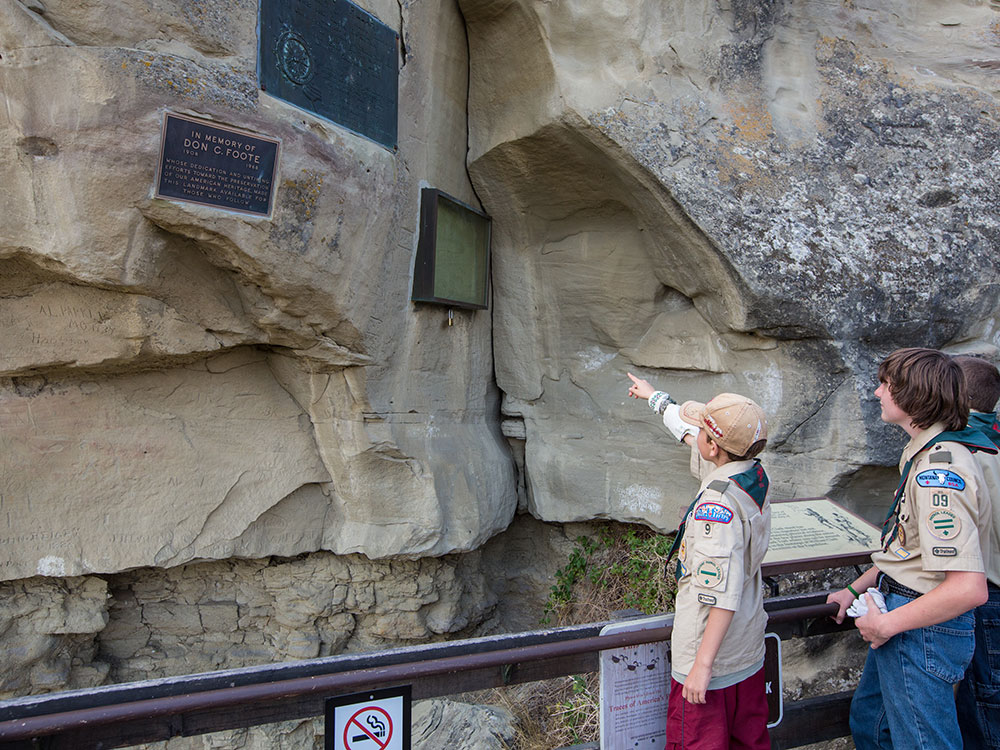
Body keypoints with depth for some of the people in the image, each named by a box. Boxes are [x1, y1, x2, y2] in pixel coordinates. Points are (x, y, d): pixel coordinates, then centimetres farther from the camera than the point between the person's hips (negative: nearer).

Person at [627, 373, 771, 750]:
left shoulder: (717, 502, -28)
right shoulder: (754, 472, -2)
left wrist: (703, 664, -26)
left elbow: (722, 594, -31)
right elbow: (689, 431, 16)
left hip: (711, 649, -9)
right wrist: (654, 397, 30)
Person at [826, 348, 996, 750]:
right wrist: (856, 589, 16)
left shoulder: (940, 469, -27)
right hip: (904, 618, 10)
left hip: (923, 631, -10)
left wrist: (887, 623, -22)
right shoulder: (926, 454, 8)